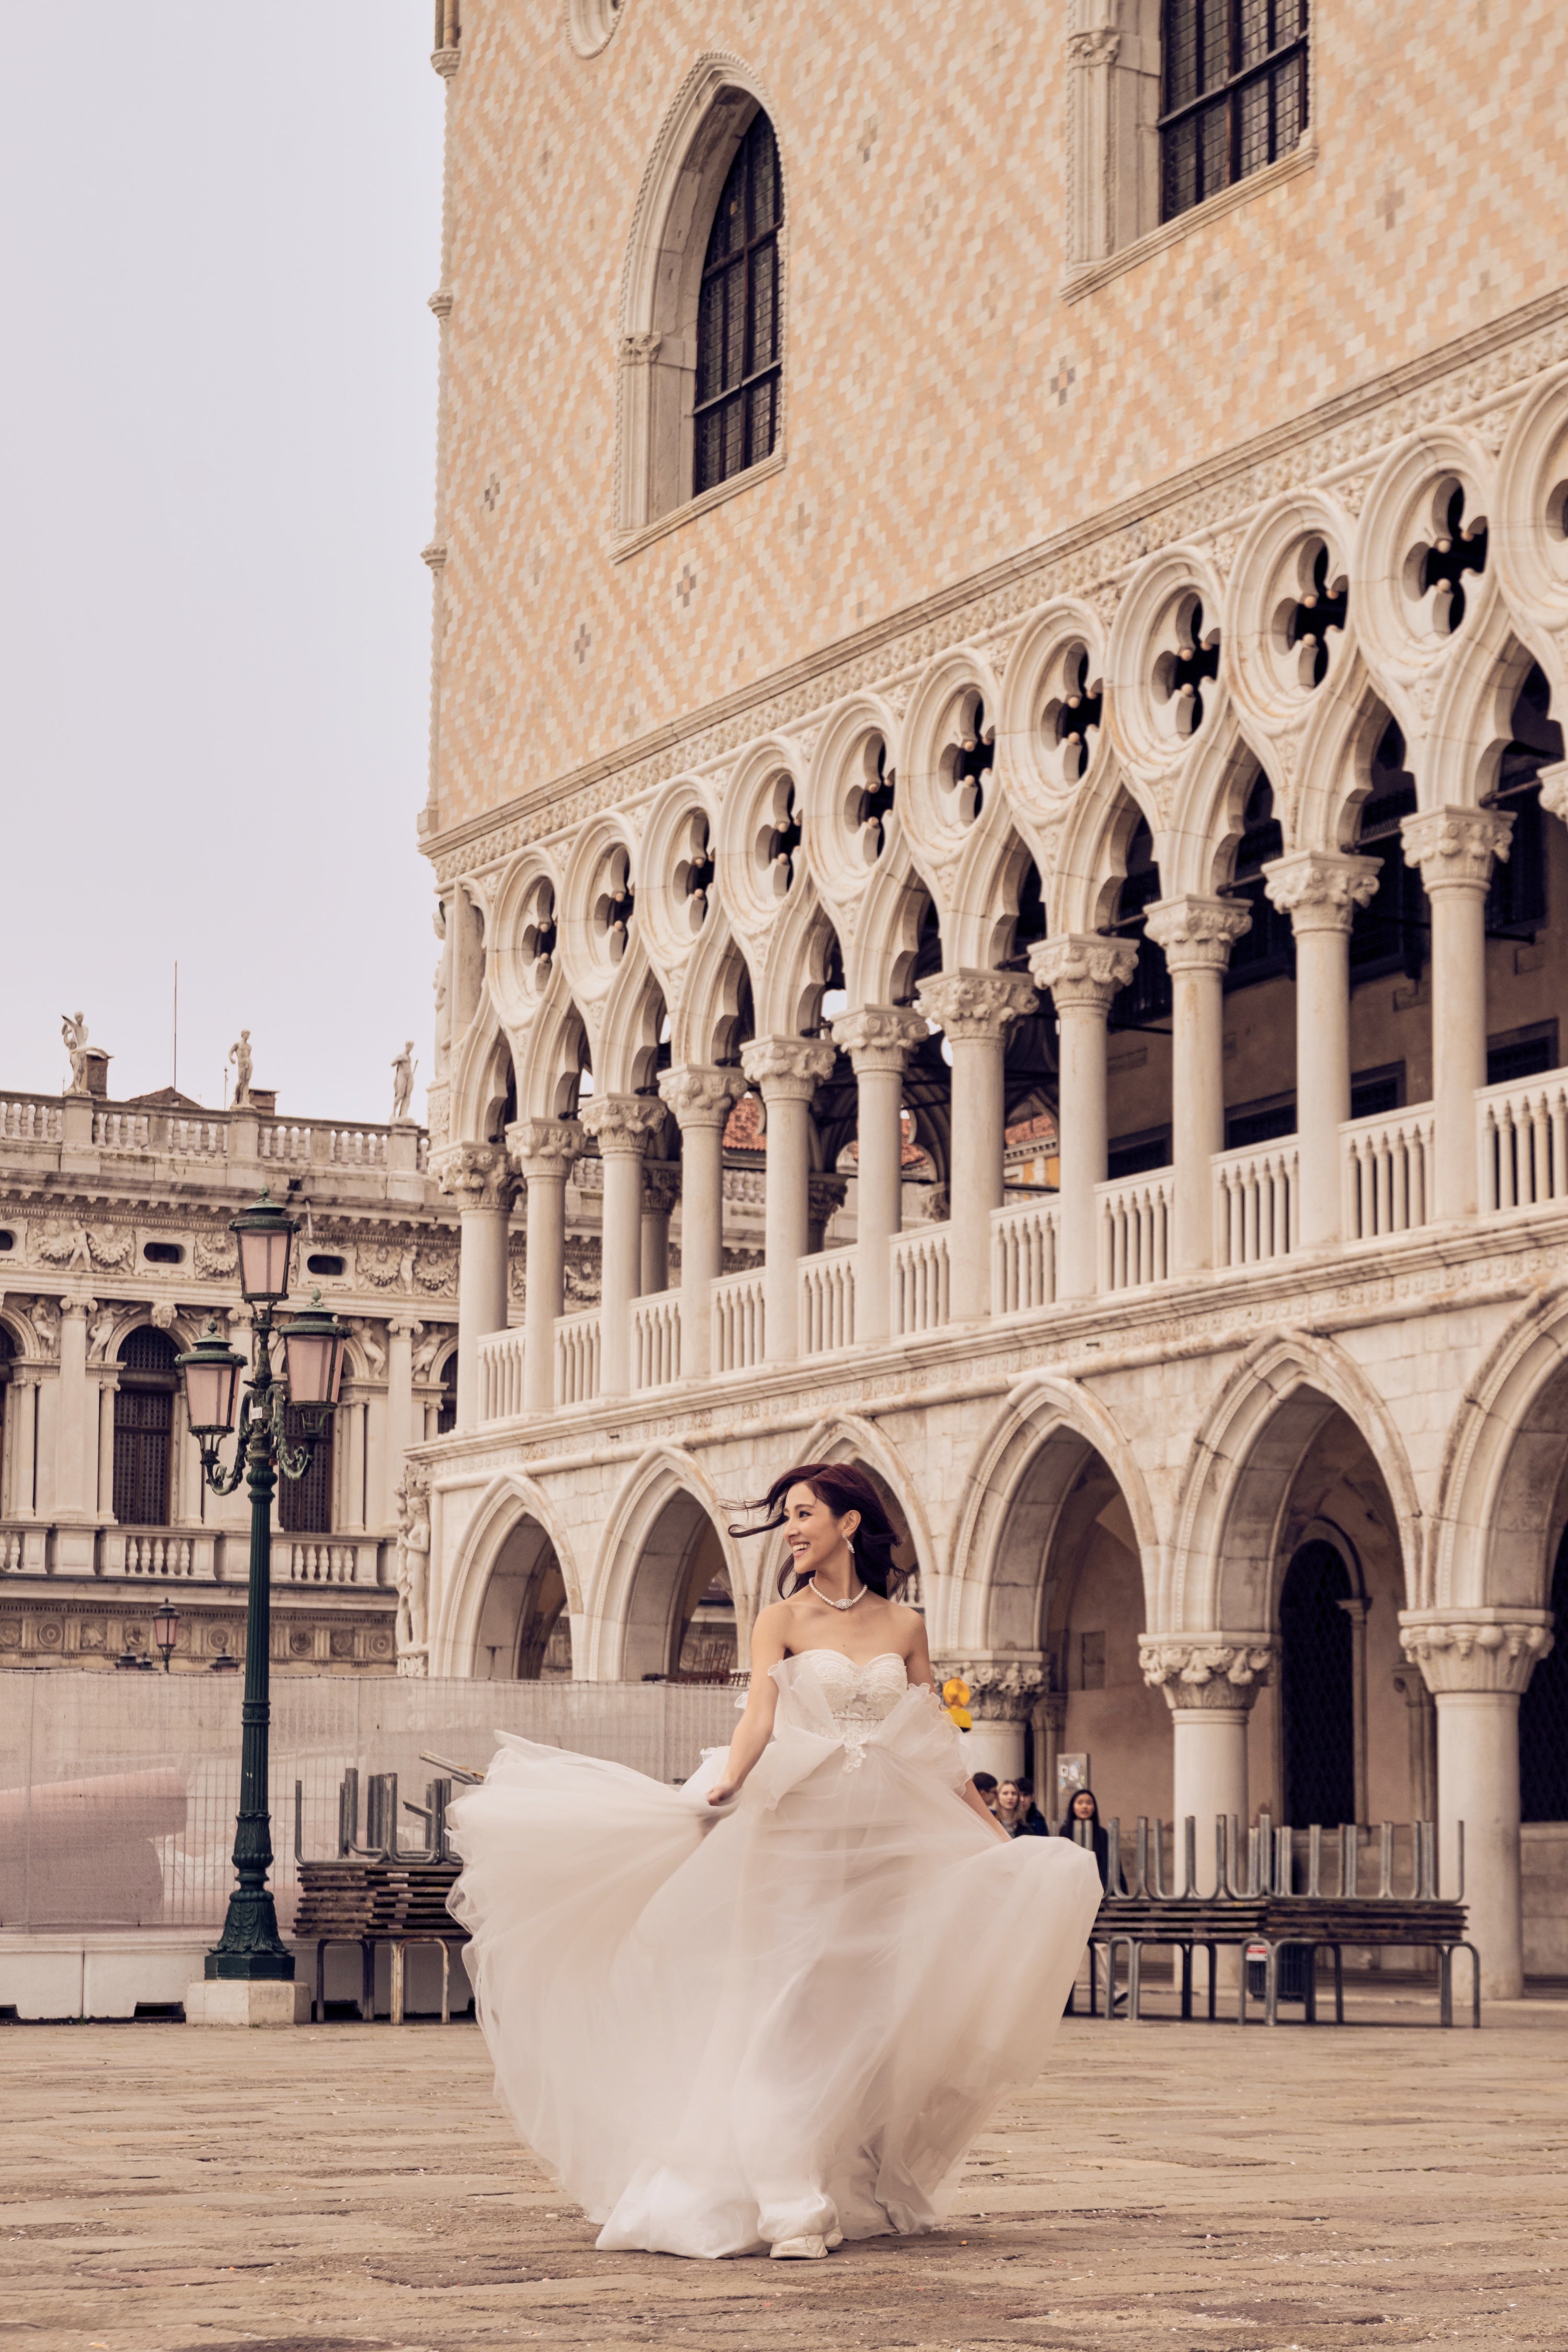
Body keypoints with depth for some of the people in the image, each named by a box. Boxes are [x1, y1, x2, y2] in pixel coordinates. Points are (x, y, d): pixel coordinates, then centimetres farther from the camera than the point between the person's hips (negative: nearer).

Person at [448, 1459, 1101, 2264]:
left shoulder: (904, 1626, 9)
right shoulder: (783, 1620, 3)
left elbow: (934, 1751, 13)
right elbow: (759, 1717, -11)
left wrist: (998, 1836, 14)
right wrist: (725, 1784, -30)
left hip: (886, 1842, 3)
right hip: (800, 1830, -2)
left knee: (870, 2014, 4)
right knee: (794, 2009, -10)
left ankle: (862, 2192, 13)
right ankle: (794, 2207, -12)